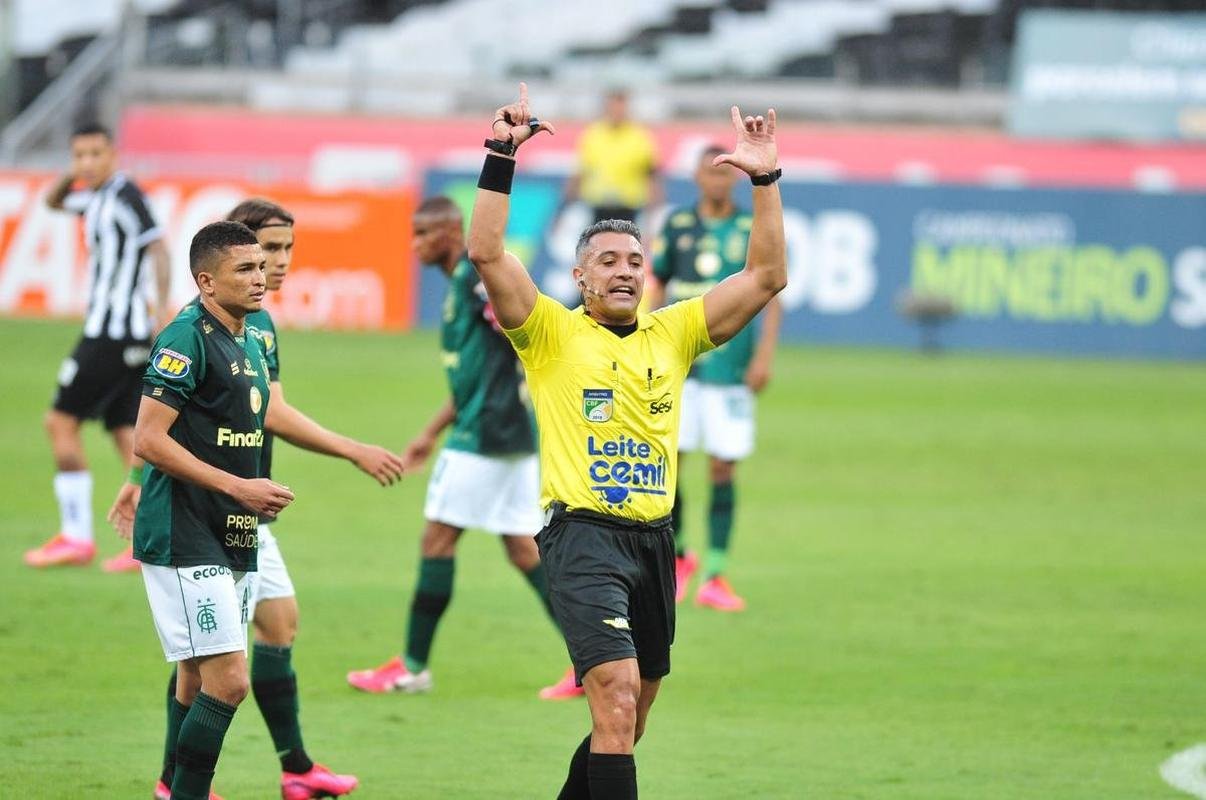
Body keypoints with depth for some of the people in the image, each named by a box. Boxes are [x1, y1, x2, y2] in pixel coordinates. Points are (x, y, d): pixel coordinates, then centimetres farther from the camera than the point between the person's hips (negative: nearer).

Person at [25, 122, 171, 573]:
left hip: (111, 332, -9)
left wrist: (162, 310, -31)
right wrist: (70, 177, 11)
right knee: (126, 434, 4)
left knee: (61, 421, -4)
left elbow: (156, 248, -21)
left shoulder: (125, 194, -12)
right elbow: (54, 201, 33)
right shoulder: (97, 198, 16)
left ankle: (76, 538, -3)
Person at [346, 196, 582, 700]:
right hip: (511, 437, 10)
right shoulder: (460, 283, 19)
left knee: (437, 540, -2)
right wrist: (433, 432, 29)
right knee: (522, 548, 10)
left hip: (486, 433, -10)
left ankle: (412, 668, 5)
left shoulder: (477, 276, -12)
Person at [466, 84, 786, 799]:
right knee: (617, 700, -21)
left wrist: (765, 181, 0)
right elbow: (487, 253, -11)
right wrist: (501, 157, -16)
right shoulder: (553, 332, 1)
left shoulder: (672, 334, 11)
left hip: (654, 540, 6)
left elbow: (767, 277, 8)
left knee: (627, 722, 13)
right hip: (584, 534, -6)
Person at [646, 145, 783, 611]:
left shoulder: (753, 230, 1)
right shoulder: (677, 226, 5)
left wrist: (764, 354, -7)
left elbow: (771, 295, 2)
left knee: (723, 469, -1)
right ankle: (677, 556, 19)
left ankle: (714, 576, 5)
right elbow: (657, 291, 13)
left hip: (730, 368, -1)